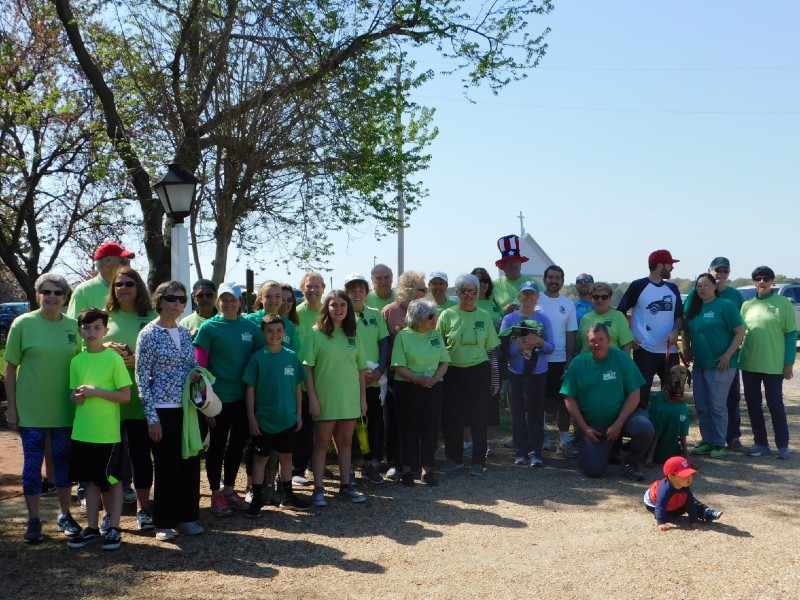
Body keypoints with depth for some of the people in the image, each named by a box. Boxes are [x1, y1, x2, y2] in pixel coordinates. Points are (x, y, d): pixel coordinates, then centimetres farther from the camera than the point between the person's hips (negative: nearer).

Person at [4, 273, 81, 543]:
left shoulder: (74, 326, 2)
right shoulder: (23, 324, -5)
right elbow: (10, 369, -2)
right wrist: (11, 407, -5)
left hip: (65, 410, 3)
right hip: (31, 410, -2)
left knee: (64, 461, 11)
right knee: (32, 465, 5)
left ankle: (65, 516, 26)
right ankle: (34, 521, 17)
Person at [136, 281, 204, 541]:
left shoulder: (185, 332, 9)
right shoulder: (149, 334, -8)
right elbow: (142, 378, -9)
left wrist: (196, 375, -5)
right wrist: (152, 417, -13)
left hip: (188, 409, 6)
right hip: (163, 410, -6)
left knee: (190, 462, 9)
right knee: (166, 467, 2)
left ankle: (187, 517, 23)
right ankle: (164, 524, 15)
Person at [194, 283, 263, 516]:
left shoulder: (250, 327, 5)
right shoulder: (209, 328, -6)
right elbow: (200, 366, -7)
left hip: (244, 398, 4)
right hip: (219, 398, -4)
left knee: (238, 445, 14)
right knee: (217, 446, 5)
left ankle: (229, 490, 29)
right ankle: (216, 495, 17)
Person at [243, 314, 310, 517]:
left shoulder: (291, 357, 1)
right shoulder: (257, 358, -8)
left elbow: (297, 387, 7)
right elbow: (250, 389, -7)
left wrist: (299, 414, 6)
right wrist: (251, 418, -9)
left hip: (287, 419, 3)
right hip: (264, 420, -3)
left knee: (286, 456, 15)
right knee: (260, 458, 6)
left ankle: (288, 496, 27)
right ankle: (257, 499, 15)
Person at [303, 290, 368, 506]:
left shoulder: (352, 336, 7)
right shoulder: (316, 334, -6)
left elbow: (362, 369, 11)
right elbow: (307, 367, -8)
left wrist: (363, 397, 8)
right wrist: (312, 397, -13)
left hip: (350, 399, 4)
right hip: (325, 399, -4)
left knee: (345, 443, 13)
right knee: (322, 443, 4)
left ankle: (346, 486, 23)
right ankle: (318, 489, 10)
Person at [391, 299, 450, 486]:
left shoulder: (436, 334, 6)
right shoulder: (403, 336, -6)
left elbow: (444, 362, 8)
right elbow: (399, 367, -9)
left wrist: (436, 377, -11)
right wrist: (418, 379, -20)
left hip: (433, 387, 3)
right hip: (407, 387, -3)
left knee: (430, 427, 3)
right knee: (409, 428, 4)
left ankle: (427, 468, 14)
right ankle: (407, 469, 15)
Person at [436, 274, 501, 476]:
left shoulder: (484, 316, 4)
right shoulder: (447, 315, 0)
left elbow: (492, 350, 8)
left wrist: (495, 379, 6)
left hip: (479, 371, 0)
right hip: (453, 373, 0)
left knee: (479, 417, 3)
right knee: (451, 417, 3)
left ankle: (478, 461, 14)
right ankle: (455, 458, 20)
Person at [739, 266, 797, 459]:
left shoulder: (783, 303, -3)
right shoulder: (747, 305, 8)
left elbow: (791, 334, -4)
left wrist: (788, 363, -9)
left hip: (774, 365, -4)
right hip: (749, 364, 4)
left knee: (775, 403, 1)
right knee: (752, 404, 7)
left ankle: (783, 445, 14)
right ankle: (761, 444, 18)